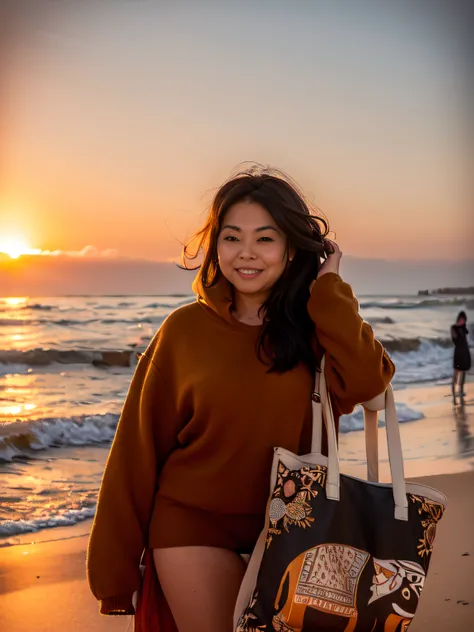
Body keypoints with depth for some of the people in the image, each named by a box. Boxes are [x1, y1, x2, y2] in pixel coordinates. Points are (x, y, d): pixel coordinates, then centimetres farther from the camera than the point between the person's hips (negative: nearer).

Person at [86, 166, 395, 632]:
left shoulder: (317, 326, -1)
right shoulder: (185, 329, -5)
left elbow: (363, 384, -22)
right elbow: (138, 450, -3)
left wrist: (328, 287, -14)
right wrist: (115, 568, -2)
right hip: (195, 528, -1)